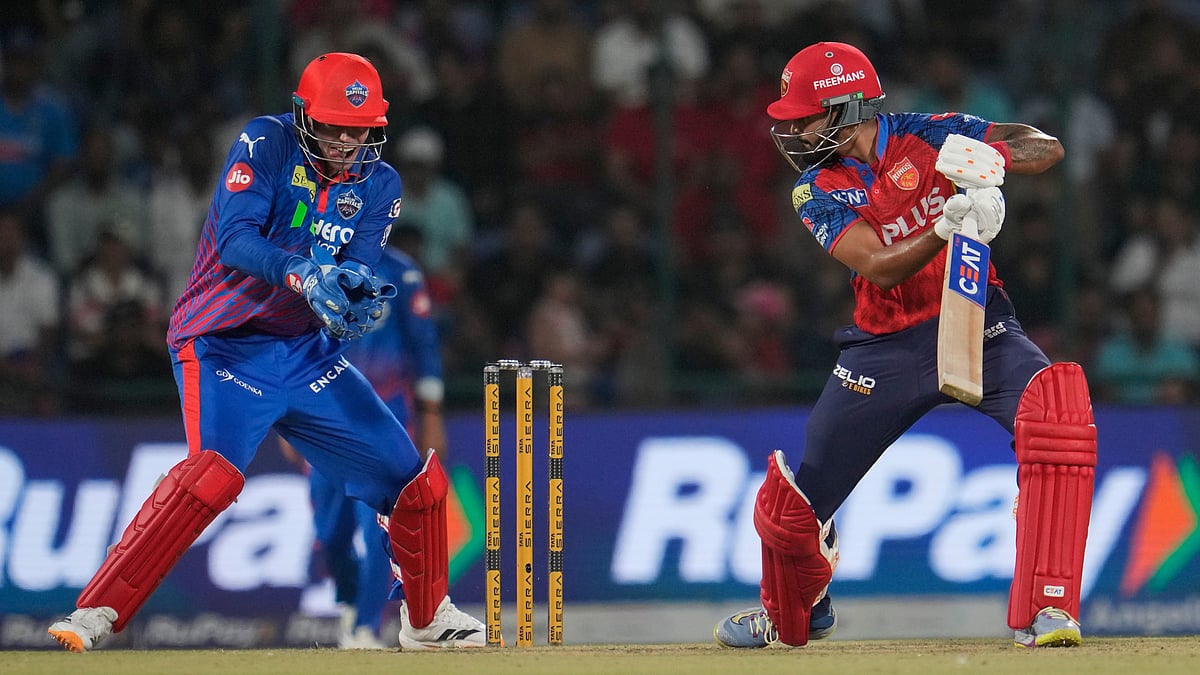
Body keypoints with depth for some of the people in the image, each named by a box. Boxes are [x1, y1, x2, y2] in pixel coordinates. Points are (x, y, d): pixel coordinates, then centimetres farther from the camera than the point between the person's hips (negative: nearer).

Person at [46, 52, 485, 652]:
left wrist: (359, 291, -29)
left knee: (415, 481, 6)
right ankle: (95, 613, -30)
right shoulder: (267, 143, -10)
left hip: (307, 351, 6)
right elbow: (235, 238, -23)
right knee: (216, 468, -31)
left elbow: (357, 269, -5)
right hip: (225, 346, -6)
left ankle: (427, 620, 31)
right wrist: (303, 276, -39)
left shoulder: (378, 185, 5)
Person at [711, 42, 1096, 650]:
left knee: (1056, 405, -33)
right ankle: (791, 614, 41)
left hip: (976, 326, -2)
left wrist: (991, 156, -29)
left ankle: (1045, 611, -30)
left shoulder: (926, 136, -6)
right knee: (790, 502, 4)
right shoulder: (817, 190, -3)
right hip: (887, 347, 2)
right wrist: (946, 227, -34)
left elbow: (1048, 148, -9)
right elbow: (878, 268, -18)